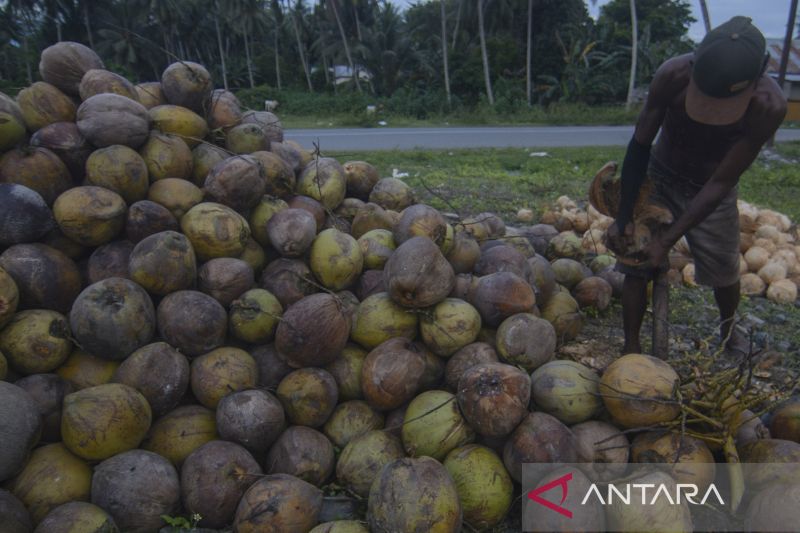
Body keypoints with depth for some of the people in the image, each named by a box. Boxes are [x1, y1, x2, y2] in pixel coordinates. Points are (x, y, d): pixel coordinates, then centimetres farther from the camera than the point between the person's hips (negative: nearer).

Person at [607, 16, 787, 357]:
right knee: (636, 266, -6)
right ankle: (632, 347, 10)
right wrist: (624, 217, -18)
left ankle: (729, 331, 42)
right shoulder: (673, 75, -29)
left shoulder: (769, 105, -30)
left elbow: (721, 182, -26)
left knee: (725, 272, 10)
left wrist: (668, 240, -28)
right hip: (659, 178, 0)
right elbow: (640, 144, -19)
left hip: (712, 191, 0)